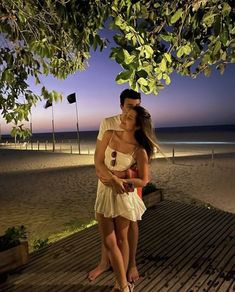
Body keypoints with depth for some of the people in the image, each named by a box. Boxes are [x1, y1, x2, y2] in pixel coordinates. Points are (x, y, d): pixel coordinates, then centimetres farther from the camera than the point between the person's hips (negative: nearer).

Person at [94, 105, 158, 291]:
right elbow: (98, 161, -6)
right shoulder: (110, 135, -6)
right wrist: (115, 180, -19)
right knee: (108, 242, 5)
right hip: (104, 192, 3)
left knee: (121, 240, 13)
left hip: (124, 195, -3)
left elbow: (143, 180, -8)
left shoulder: (139, 150, -15)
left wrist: (122, 180, -19)